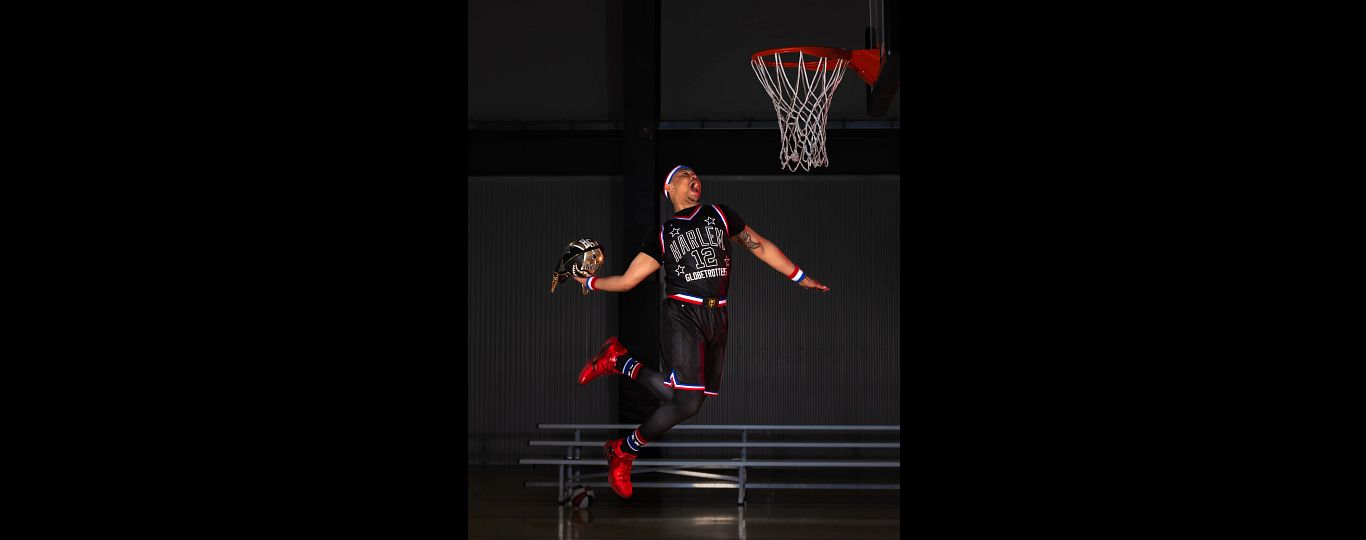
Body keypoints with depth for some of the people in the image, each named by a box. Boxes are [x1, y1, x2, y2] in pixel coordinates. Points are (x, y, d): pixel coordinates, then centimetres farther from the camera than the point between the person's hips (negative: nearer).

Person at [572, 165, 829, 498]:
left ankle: (621, 362, 15)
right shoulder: (663, 235, 10)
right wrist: (589, 282, 4)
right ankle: (624, 452, 0)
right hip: (681, 315, -4)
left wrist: (801, 278, 18)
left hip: (716, 320, 4)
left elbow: (760, 247, 20)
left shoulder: (720, 215, 16)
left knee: (685, 398, -3)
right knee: (688, 401, -19)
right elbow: (627, 280, 11)